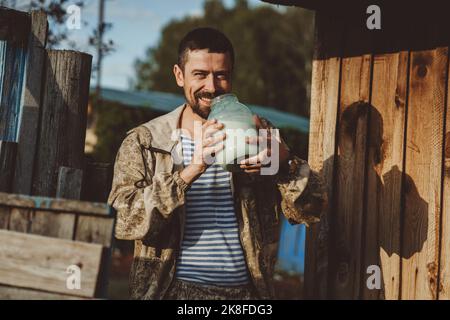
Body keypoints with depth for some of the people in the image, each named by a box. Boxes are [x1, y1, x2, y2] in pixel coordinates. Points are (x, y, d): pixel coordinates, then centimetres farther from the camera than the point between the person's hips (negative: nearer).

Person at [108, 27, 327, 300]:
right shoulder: (143, 142, 3)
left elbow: (311, 210, 0)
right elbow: (126, 222, -11)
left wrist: (286, 161, -19)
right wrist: (190, 172, -23)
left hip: (246, 289, 1)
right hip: (172, 289, -1)